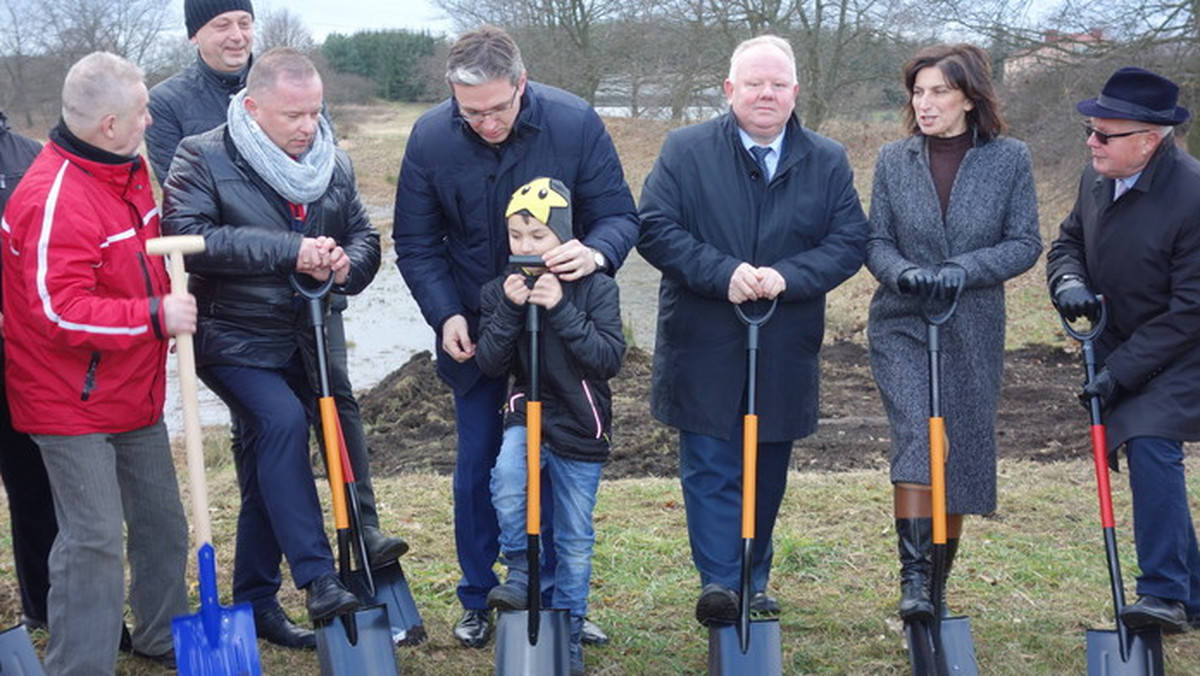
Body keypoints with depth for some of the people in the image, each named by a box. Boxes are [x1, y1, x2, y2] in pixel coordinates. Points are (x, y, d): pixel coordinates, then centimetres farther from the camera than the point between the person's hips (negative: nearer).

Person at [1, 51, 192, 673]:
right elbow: (60, 312, -28)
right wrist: (155, 316, -26)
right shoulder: (54, 199, -24)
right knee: (95, 539, -5)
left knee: (163, 522, 18)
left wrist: (172, 298, 10)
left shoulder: (128, 169, 6)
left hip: (135, 391, 9)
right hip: (73, 405, -9)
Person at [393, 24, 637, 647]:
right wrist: (446, 315, -16)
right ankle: (478, 600, 24)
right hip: (474, 332, 1)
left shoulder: (575, 123, -17)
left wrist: (596, 252, -33)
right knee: (477, 468, 8)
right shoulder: (430, 138, -13)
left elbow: (619, 215, -10)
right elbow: (416, 243, -3)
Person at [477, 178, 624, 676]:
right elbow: (490, 364, -3)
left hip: (581, 428, -1)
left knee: (575, 540, 8)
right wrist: (509, 309, -16)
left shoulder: (595, 287, -7)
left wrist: (561, 309, -23)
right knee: (507, 480, -32)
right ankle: (521, 572, -6)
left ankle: (569, 636, 26)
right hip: (528, 412, 1)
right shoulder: (499, 291, 1)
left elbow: (610, 358, -16)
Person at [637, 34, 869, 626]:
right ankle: (717, 582, -4)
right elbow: (655, 229, -7)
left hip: (785, 352, 3)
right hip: (704, 348, -2)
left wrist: (787, 276, -16)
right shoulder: (685, 150, 0)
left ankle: (754, 582, 25)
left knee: (768, 472, 12)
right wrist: (723, 273, -20)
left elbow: (850, 241, 1)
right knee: (710, 468, -6)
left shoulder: (828, 161, 6)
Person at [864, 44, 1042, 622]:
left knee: (962, 454, 8)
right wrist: (904, 272, -18)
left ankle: (938, 579, 24)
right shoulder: (893, 160, 3)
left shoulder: (1009, 158, 0)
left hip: (973, 330, 1)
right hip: (901, 325, 0)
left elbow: (1025, 243, -3)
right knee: (915, 439, -18)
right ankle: (912, 575, -17)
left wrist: (965, 268, -19)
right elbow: (876, 241, 4)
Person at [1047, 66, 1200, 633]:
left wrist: (1119, 374, -24)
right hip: (1119, 348, 7)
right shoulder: (1098, 178, -3)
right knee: (1147, 459, 12)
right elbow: (1068, 240, 13)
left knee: (1151, 447, -24)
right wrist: (1068, 283, -11)